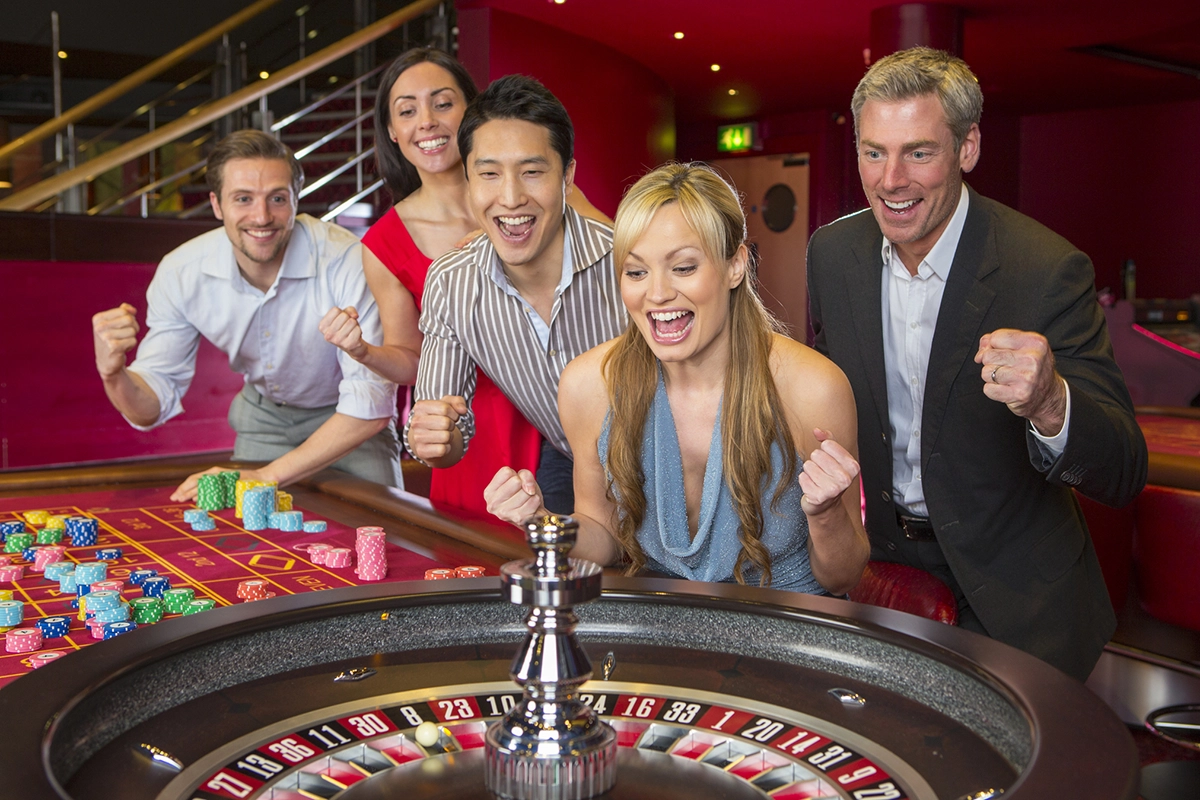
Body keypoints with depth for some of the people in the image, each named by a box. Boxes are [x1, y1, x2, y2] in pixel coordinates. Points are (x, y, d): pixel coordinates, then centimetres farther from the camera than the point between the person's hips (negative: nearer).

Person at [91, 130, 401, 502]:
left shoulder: (349, 262, -34)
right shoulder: (180, 274, -20)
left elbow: (371, 404, -33)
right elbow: (152, 408, -14)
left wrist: (269, 475, -36)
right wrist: (113, 373, -38)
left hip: (352, 426, -3)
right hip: (265, 417, 3)